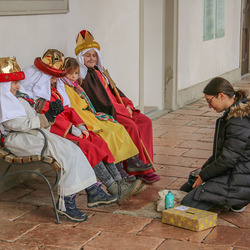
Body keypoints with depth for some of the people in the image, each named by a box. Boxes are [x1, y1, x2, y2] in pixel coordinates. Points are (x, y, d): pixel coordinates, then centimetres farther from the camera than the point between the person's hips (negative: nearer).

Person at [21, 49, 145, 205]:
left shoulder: (53, 89, 22)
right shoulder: (35, 93, -7)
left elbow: (65, 110, 18)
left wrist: (80, 125, 1)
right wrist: (71, 129, -18)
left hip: (69, 128, 9)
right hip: (50, 132, -9)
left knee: (99, 142, -8)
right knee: (88, 148, -24)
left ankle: (120, 184, -13)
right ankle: (114, 190, -23)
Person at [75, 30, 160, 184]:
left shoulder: (98, 72, 21)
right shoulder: (84, 76, -7)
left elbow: (114, 91, 21)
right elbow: (99, 101, -14)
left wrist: (127, 104, 2)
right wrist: (123, 110, -14)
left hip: (115, 108, 9)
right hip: (102, 113, -9)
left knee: (145, 122, -9)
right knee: (131, 126, -28)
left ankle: (145, 164, -12)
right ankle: (139, 169, -21)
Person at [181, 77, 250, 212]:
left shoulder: (239, 122, -25)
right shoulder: (232, 114, 8)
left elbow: (228, 159, -23)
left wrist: (203, 176, -11)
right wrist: (204, 169, 14)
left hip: (239, 183, -11)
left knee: (188, 203, -9)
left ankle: (236, 200, -3)